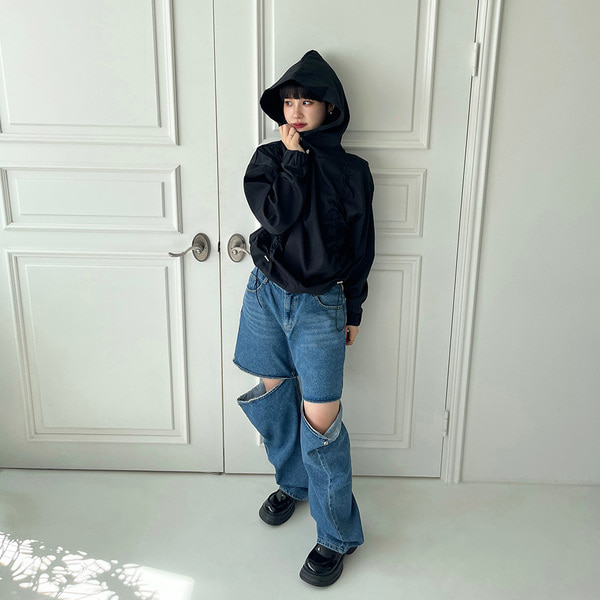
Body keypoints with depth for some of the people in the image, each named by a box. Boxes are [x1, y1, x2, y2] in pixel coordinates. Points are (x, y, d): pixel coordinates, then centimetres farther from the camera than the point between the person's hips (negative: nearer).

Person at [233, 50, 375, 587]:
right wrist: (293, 157, -11)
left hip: (321, 305, -3)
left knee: (320, 417, -5)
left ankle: (338, 534, 13)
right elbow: (276, 217, -13)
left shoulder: (351, 170, 0)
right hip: (266, 294, 3)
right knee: (271, 396, 14)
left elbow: (360, 245, 5)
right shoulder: (269, 158, 4)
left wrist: (354, 311, 7)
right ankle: (293, 482, 42)